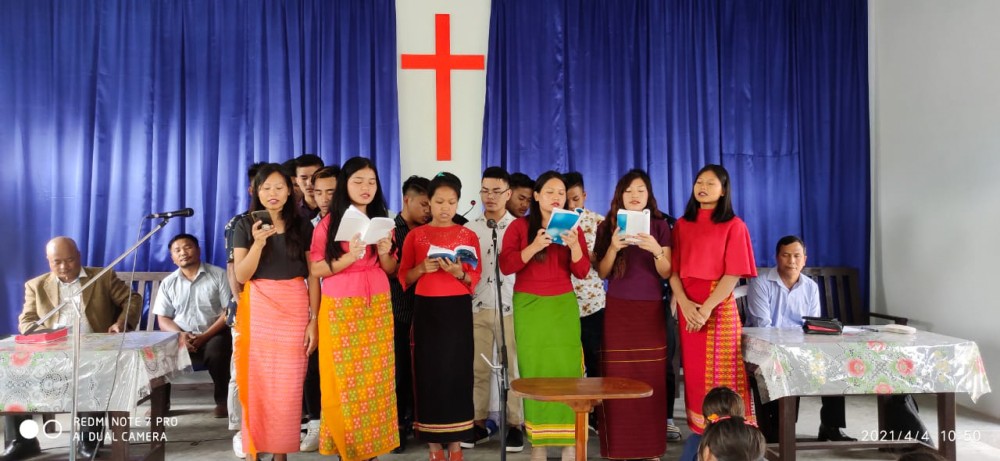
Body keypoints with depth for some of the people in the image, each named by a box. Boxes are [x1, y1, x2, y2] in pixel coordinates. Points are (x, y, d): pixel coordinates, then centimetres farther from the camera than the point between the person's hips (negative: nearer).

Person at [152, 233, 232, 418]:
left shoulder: (219, 275, 0)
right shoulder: (168, 283, 11)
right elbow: (162, 319, 7)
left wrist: (205, 336, -17)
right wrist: (180, 335, -15)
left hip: (213, 335, -3)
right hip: (181, 337, 3)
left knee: (216, 350, -35)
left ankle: (223, 401, -14)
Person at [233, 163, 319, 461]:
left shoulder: (303, 226, 4)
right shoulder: (245, 226, 3)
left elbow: (313, 276, 2)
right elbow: (241, 276, -3)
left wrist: (314, 320, -4)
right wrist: (259, 242, -18)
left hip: (294, 309, 0)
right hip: (258, 309, 0)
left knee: (288, 386, 1)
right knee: (257, 383, 2)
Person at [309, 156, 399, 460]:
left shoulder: (382, 221, 10)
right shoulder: (327, 223, -1)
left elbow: (391, 270, 11)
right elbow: (316, 270, -5)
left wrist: (384, 253, -9)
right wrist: (349, 257, -19)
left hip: (377, 306, 3)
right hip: (340, 309, -3)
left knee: (375, 378, 1)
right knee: (344, 379, -1)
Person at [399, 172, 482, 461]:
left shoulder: (468, 236, 5)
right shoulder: (415, 235, 6)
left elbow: (475, 278, 3)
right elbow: (403, 277, 6)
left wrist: (459, 272, -16)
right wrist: (422, 268, -12)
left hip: (457, 310, 0)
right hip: (426, 309, 0)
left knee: (456, 370, -3)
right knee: (429, 371, -1)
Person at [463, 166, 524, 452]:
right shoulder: (469, 229, 10)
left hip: (510, 308, -2)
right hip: (477, 308, 3)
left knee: (513, 367, 2)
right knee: (478, 368, 8)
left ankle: (515, 425, 12)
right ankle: (479, 423, 18)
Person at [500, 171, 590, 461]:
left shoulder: (572, 227, 9)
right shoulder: (519, 226, 2)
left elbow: (582, 271, 4)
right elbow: (506, 266, -7)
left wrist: (574, 245, -14)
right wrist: (535, 246, -20)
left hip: (563, 306, 2)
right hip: (529, 306, -1)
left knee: (567, 367, -6)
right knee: (533, 369, -4)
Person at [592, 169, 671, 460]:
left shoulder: (660, 225, 3)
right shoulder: (609, 226, 5)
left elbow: (666, 273, -1)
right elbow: (602, 273, 2)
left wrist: (656, 250, -20)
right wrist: (613, 247, -16)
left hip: (651, 310, 0)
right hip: (618, 310, 0)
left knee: (651, 379, 0)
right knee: (617, 379, -2)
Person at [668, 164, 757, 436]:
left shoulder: (733, 225, -2)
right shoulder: (682, 224, 10)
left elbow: (733, 274, -9)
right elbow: (673, 270, 4)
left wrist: (707, 308, -17)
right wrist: (685, 304, -12)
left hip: (719, 305, -4)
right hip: (687, 307, 4)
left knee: (720, 373, -2)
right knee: (693, 372, 7)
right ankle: (698, 432, 16)